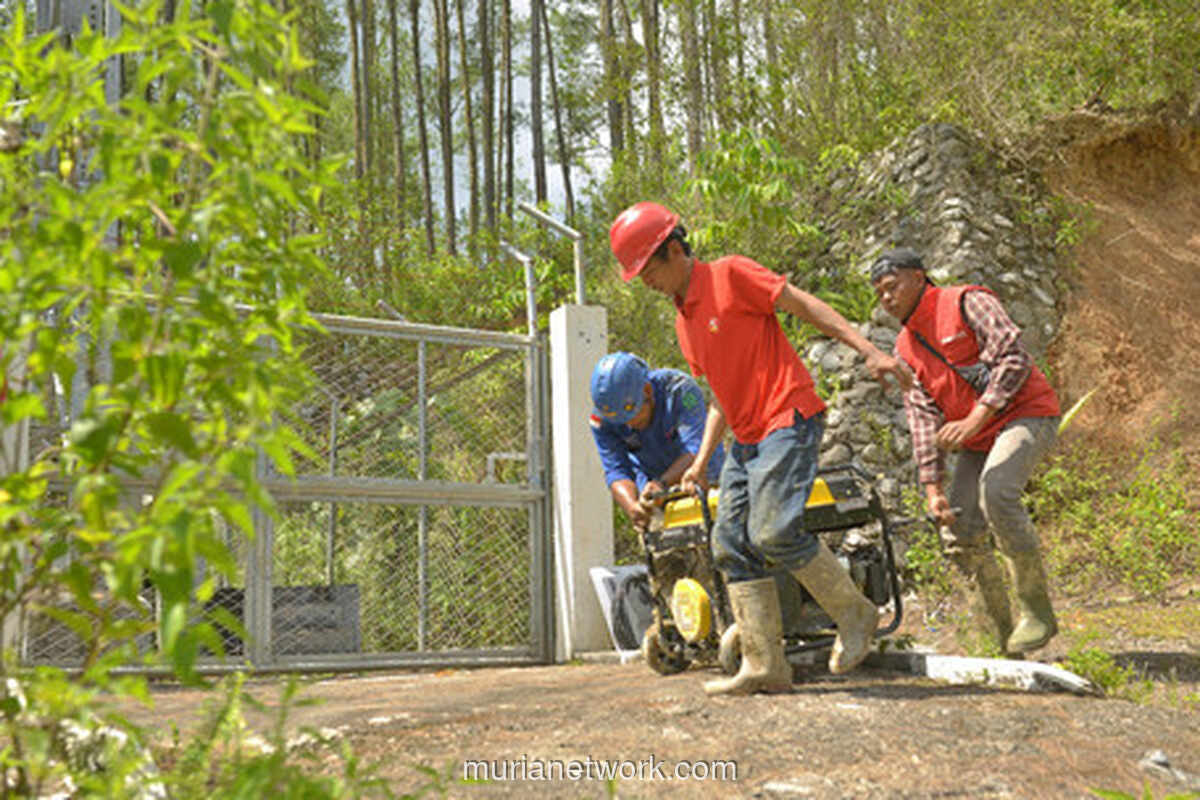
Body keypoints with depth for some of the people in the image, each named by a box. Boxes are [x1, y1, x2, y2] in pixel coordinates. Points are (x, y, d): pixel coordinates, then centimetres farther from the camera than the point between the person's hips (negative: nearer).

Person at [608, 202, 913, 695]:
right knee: (731, 543, 1)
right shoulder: (683, 321, 18)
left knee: (774, 531, -18)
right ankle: (764, 666, 3)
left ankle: (854, 615, 4)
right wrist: (702, 461, 16)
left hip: (789, 419, -9)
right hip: (747, 437, 9)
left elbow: (806, 306, -7)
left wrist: (869, 350, -14)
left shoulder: (730, 275, -5)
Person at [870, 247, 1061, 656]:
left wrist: (976, 418, -26)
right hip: (977, 439, 7)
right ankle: (1005, 635, 10)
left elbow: (1014, 358, -17)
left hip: (1025, 413, -7)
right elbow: (923, 418, 8)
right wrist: (932, 486, -2)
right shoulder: (905, 349, 13)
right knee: (960, 538, -4)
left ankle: (1037, 609, -18)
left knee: (996, 492, -32)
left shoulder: (967, 303, -6)